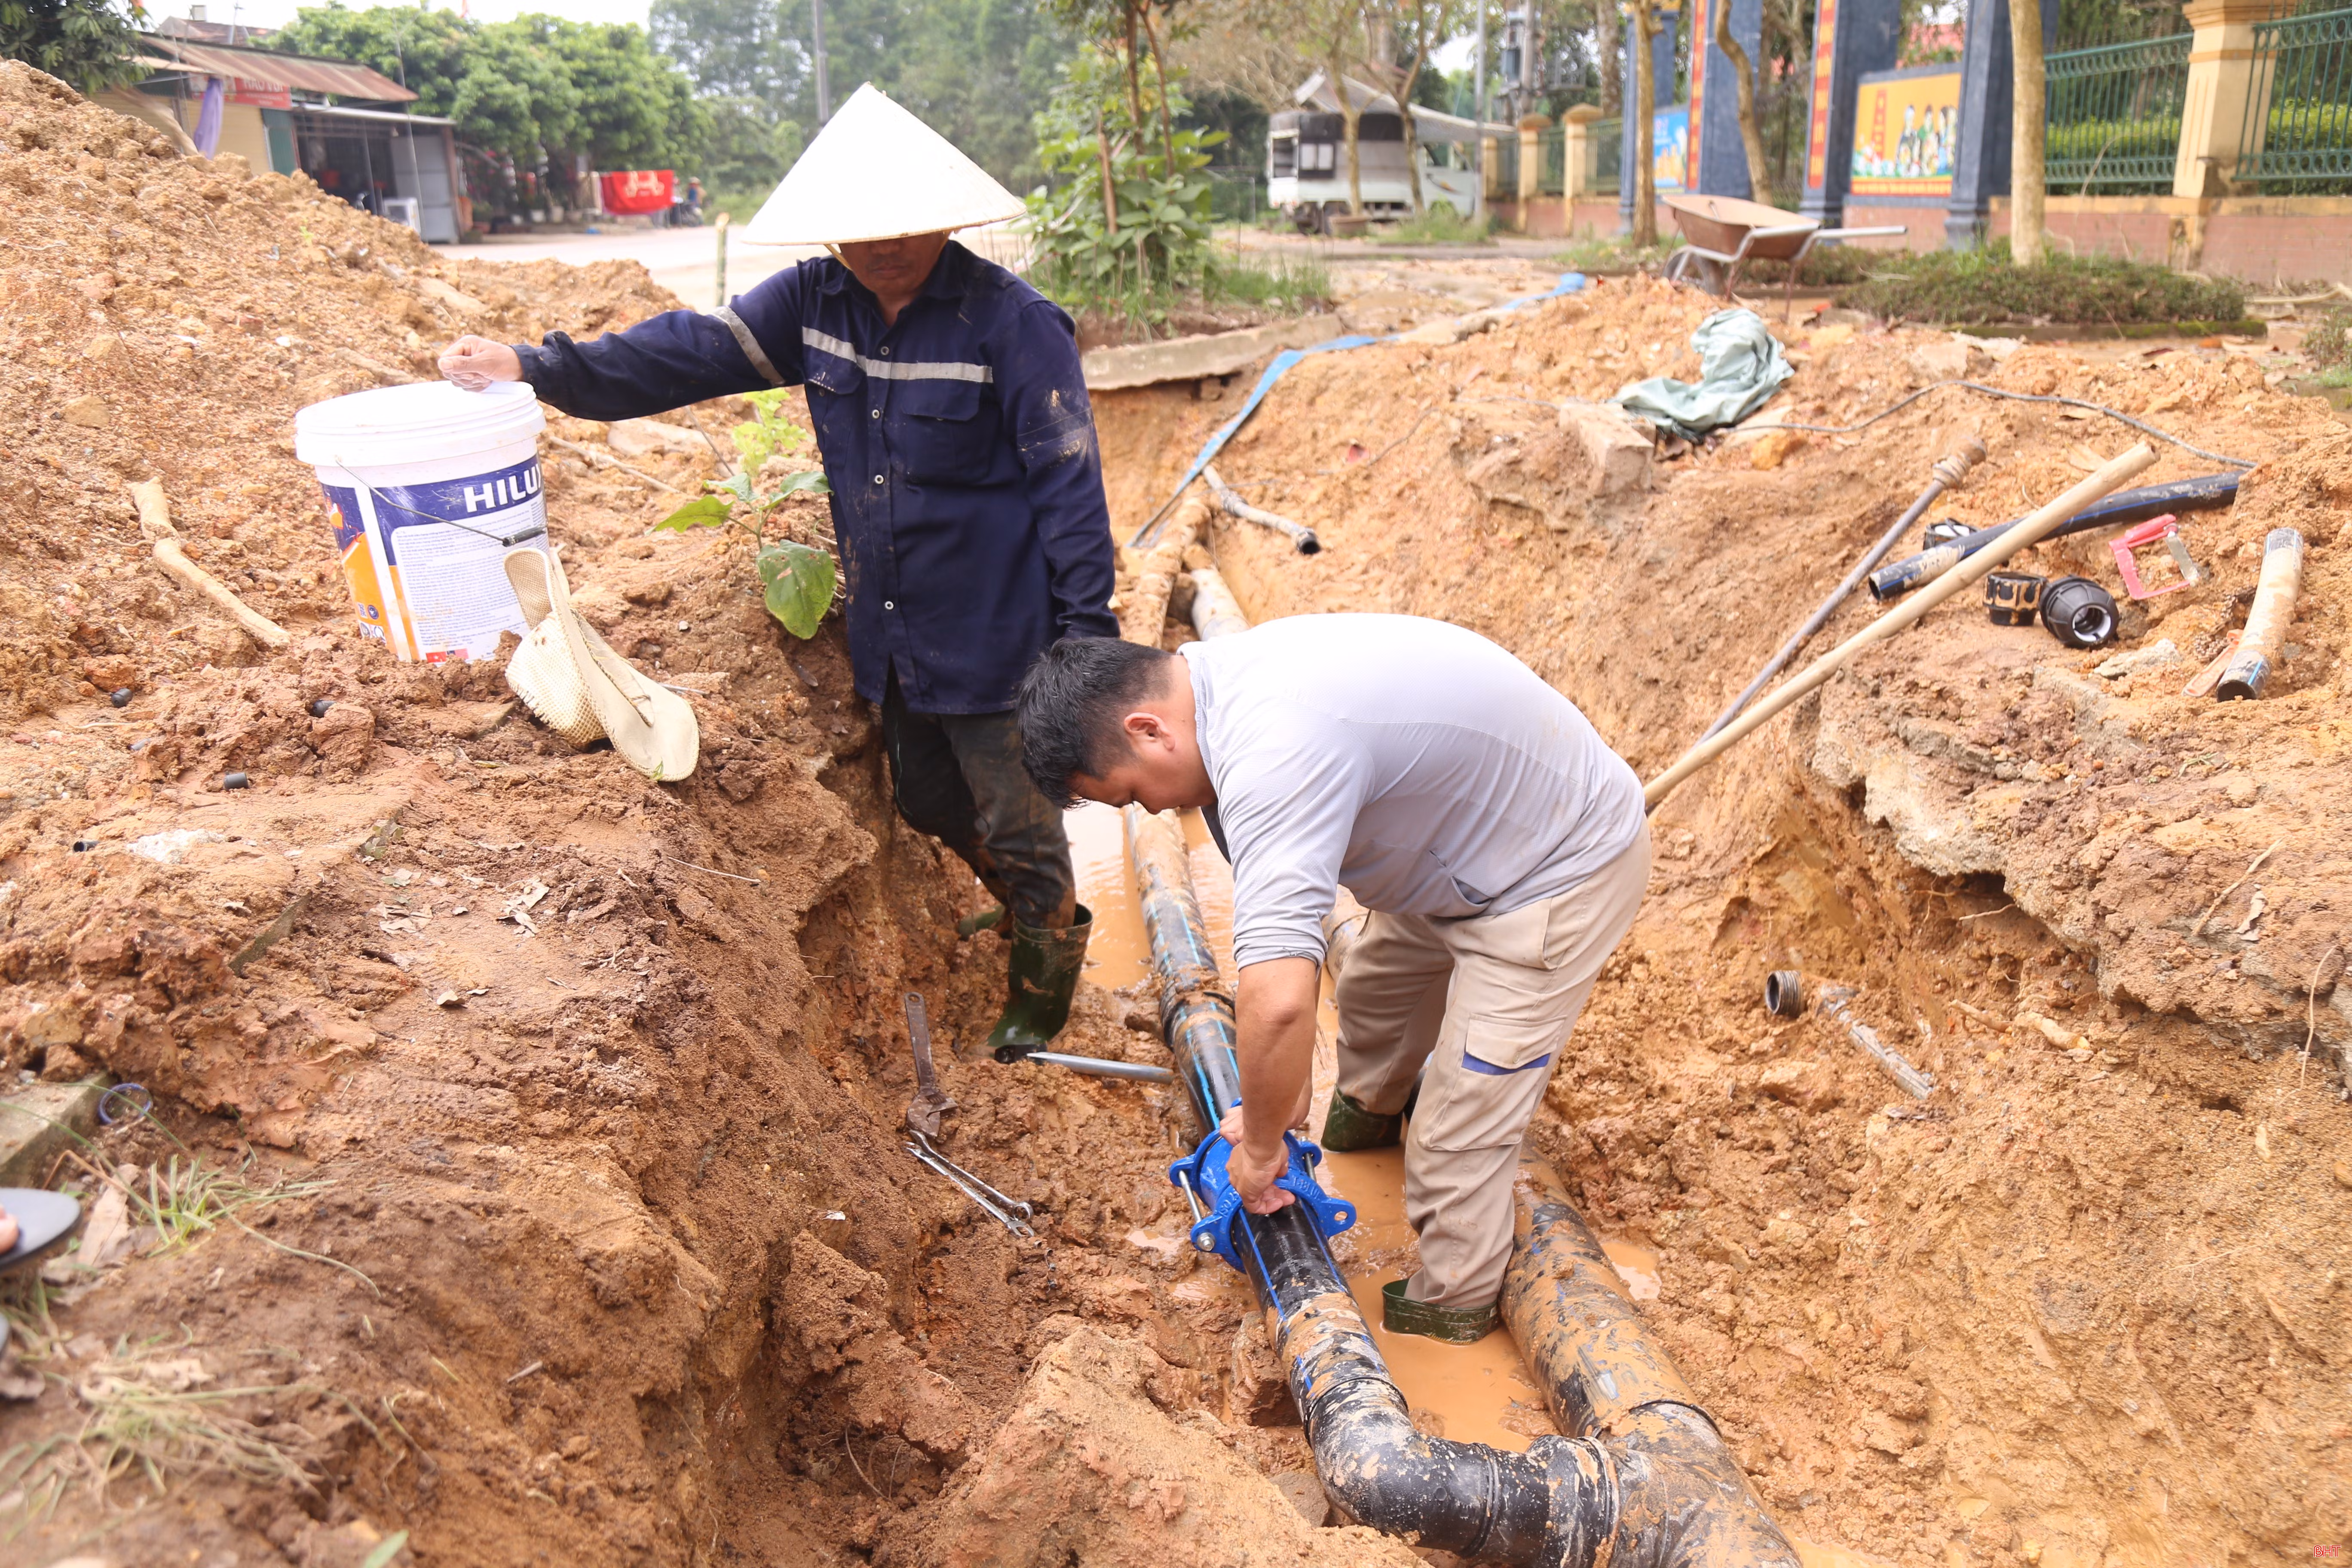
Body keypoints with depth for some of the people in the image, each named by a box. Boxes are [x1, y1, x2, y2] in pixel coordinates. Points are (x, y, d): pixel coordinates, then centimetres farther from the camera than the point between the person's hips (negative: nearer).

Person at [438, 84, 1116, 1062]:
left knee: (1017, 821, 8)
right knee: (927, 801, 23)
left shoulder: (1011, 323, -17)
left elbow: (1069, 484, -16)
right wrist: (543, 370, -12)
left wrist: (1087, 633, -17)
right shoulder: (817, 302, 1)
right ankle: (1032, 909, 51)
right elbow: (696, 350, 0)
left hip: (995, 640, -7)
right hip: (891, 639, 7)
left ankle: (1043, 983, 34)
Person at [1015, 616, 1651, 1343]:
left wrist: (1261, 1149, -24)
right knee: (1375, 985, 28)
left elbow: (1277, 1003, -43)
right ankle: (1370, 1108, 57)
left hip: (1563, 874, -10)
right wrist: (1287, 1081, 6)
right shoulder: (1229, 677, -5)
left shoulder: (1272, 758, -37)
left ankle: (1452, 1303, 20)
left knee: (1459, 1126, -4)